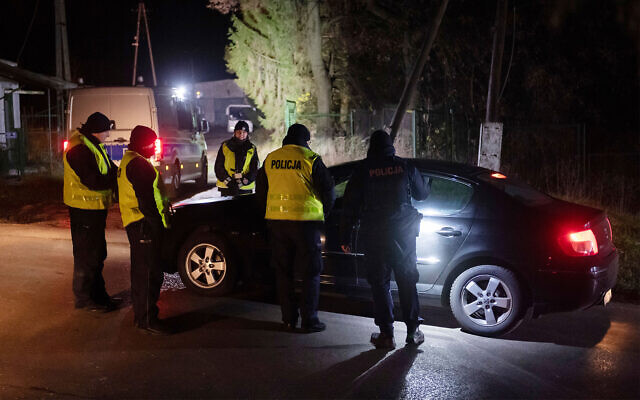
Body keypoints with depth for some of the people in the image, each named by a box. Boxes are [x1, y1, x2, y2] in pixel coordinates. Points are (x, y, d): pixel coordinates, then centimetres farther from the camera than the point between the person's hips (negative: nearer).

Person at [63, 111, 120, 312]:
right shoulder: (79, 149, -21)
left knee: (97, 253, 18)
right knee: (86, 255, -1)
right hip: (84, 209, -10)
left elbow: (108, 169, 15)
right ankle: (84, 298, 10)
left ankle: (98, 294, 29)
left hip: (95, 207, 10)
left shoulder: (92, 145, 11)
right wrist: (119, 178, -18)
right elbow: (94, 181, -26)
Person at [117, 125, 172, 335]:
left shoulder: (129, 161, 20)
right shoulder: (137, 164, -15)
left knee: (140, 270, 19)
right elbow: (145, 198, -21)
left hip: (135, 223, 11)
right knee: (150, 273, -9)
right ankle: (147, 319, -6)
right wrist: (157, 222, -19)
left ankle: (140, 314, 31)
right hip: (144, 225, -11)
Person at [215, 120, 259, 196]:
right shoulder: (225, 146, 6)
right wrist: (226, 180, -9)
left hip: (245, 189, 0)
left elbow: (254, 170, 3)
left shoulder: (252, 149, 8)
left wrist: (244, 181, -12)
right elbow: (218, 166, 5)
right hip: (227, 188, 0)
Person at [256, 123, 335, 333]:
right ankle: (309, 320, 5)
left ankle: (289, 319, 16)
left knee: (283, 272, 12)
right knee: (311, 272, 5)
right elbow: (328, 191, -4)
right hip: (305, 221, -4)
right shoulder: (311, 159, -6)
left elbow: (260, 191, 14)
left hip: (276, 221, 4)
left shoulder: (270, 159, 7)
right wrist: (323, 213, 13)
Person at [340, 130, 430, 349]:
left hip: (374, 235, -2)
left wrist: (345, 237, 2)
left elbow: (350, 205, -3)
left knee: (379, 283, 5)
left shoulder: (363, 169, -2)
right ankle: (413, 331, 16)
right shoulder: (404, 166, 2)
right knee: (407, 281, 11)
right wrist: (428, 182, 39)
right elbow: (421, 193, 16)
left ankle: (387, 334, 4)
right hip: (403, 232, 2)